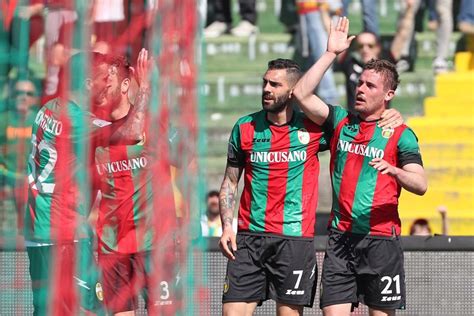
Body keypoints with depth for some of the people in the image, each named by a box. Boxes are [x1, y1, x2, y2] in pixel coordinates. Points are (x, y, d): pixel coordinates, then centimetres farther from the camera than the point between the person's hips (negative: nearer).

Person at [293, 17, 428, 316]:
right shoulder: (340, 121, 12)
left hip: (381, 239, -3)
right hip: (340, 237, 3)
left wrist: (394, 170, -28)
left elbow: (421, 184, -7)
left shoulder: (401, 135, 2)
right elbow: (301, 93, 2)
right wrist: (331, 53, 1)